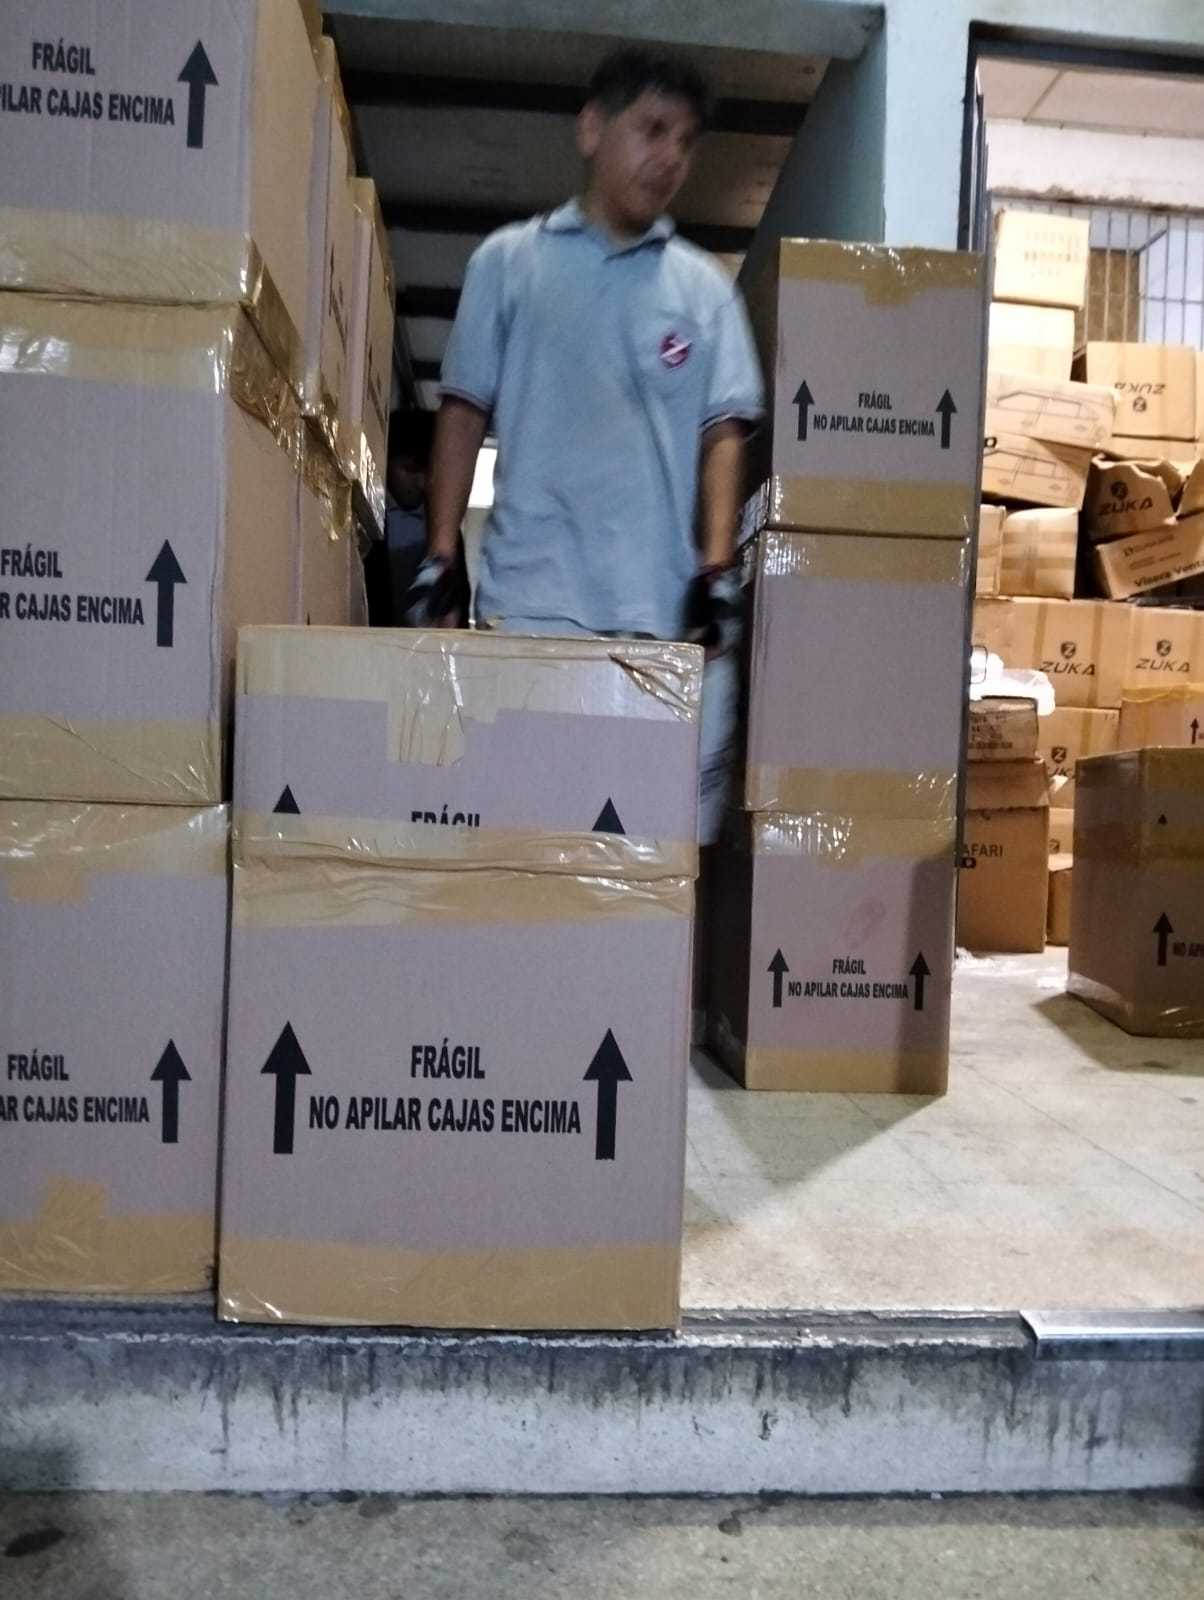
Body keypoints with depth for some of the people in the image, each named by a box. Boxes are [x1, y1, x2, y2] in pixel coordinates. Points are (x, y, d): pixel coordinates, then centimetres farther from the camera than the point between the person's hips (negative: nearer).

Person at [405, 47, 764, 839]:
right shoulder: (508, 262, 12)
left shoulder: (706, 287, 15)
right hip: (533, 597, -1)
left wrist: (717, 570, -5)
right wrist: (440, 558, 3)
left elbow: (723, 434, 9)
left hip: (667, 604, 1)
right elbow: (465, 411, 12)